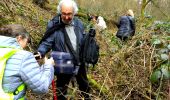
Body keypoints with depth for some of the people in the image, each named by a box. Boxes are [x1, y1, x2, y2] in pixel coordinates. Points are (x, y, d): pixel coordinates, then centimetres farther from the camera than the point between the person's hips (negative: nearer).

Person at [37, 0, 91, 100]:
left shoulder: (79, 23, -4)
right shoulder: (53, 25, -19)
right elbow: (47, 42, -17)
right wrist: (40, 52, -35)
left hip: (80, 63, 5)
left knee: (84, 84, 29)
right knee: (61, 90, 14)